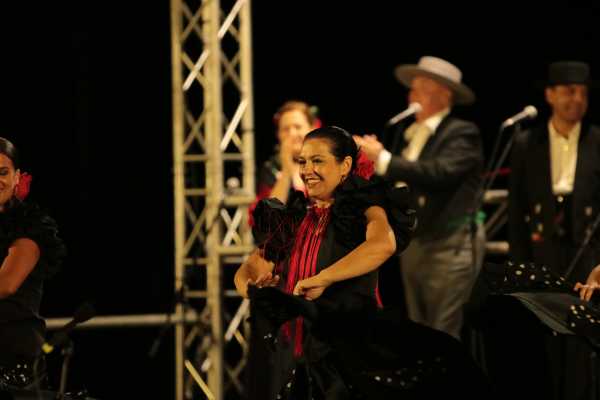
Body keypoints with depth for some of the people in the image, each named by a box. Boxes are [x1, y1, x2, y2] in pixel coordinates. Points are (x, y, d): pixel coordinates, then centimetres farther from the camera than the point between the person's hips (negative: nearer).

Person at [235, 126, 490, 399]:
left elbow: (384, 243, -25)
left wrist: (322, 280, -30)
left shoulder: (362, 207, -3)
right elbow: (249, 269, 14)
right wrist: (253, 288, -11)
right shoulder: (292, 219, 13)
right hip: (289, 356, 5)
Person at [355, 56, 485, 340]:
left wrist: (383, 159, -25)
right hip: (413, 245, 8)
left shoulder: (462, 134, -7)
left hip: (450, 246, -8)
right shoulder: (406, 133, 15)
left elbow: (439, 173, -24)